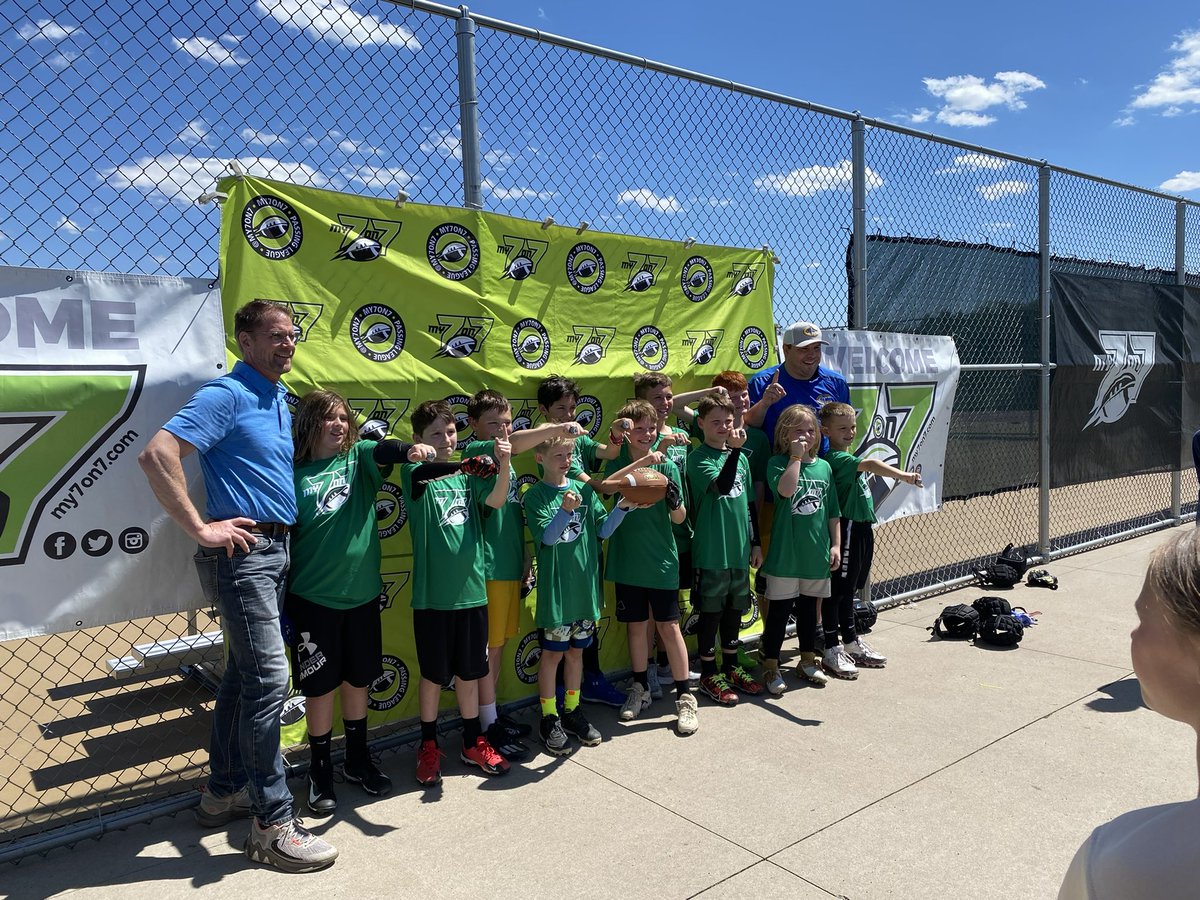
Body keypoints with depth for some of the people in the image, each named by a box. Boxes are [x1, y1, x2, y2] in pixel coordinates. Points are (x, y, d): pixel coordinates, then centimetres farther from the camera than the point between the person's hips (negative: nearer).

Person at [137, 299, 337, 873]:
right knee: (268, 677, -10)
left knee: (244, 674, 16)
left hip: (275, 550, 9)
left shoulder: (280, 399, 16)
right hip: (242, 552, -9)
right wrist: (201, 529, -20)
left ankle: (224, 792, 30)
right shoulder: (226, 395, -12)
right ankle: (273, 824, -1)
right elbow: (157, 455, -22)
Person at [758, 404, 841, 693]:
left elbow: (833, 512, 11)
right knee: (780, 608, 1)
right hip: (785, 551, -4)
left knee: (808, 606, 17)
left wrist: (836, 545, 7)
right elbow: (785, 489, -28)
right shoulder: (778, 463, -5)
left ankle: (808, 660, 33)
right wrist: (796, 456, -20)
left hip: (816, 552, 4)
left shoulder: (823, 466, 7)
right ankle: (770, 666, 12)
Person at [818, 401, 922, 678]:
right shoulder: (836, 458, -18)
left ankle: (852, 643, 28)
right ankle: (832, 650, 7)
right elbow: (870, 465, -34)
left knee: (849, 590, 18)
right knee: (836, 590, -1)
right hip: (847, 529, -10)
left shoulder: (847, 457, 13)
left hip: (862, 528, 10)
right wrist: (903, 475, -47)